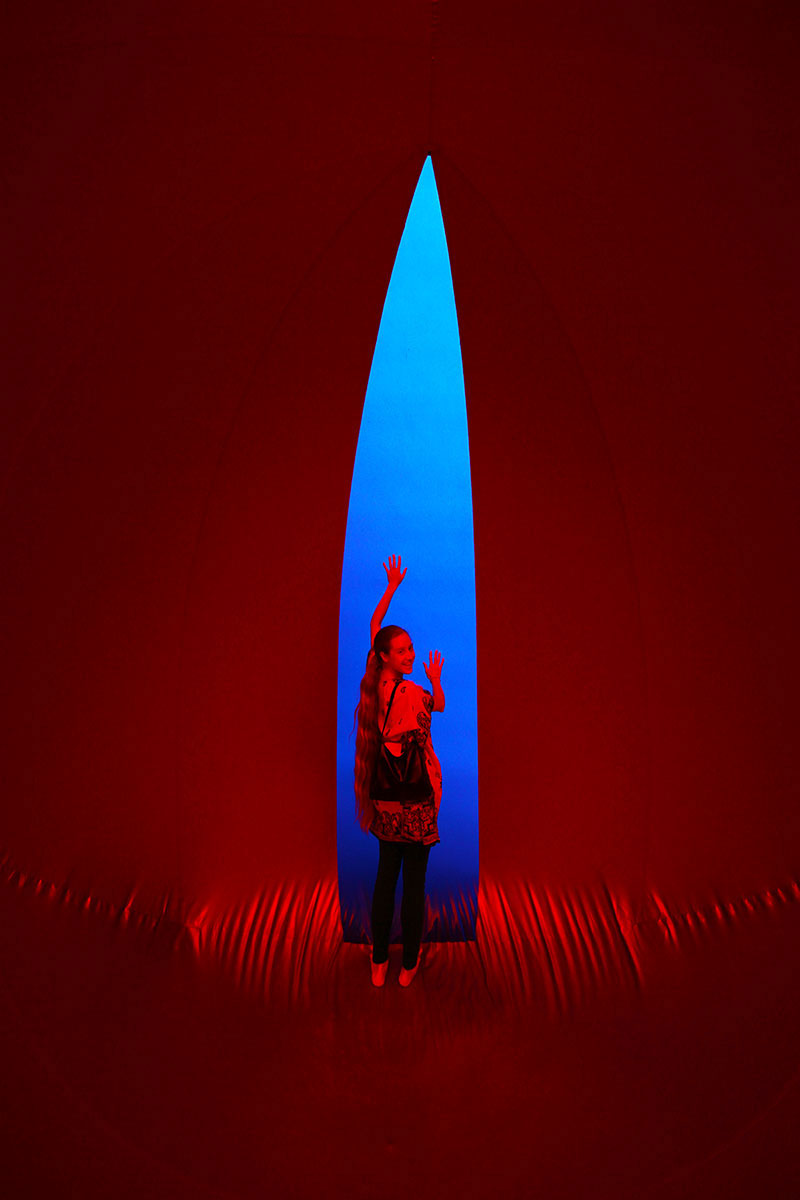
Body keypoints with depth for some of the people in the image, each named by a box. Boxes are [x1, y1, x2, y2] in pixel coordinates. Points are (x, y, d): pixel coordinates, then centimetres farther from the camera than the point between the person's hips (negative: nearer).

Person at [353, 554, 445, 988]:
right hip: (415, 801, -6)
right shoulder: (414, 694, -19)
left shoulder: (374, 683, -3)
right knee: (414, 882, 8)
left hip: (383, 800, 6)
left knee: (386, 876, 17)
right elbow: (439, 706, 4)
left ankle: (379, 964, 25)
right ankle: (409, 965, 20)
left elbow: (374, 625, 9)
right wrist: (436, 680, 19)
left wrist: (392, 588, 16)